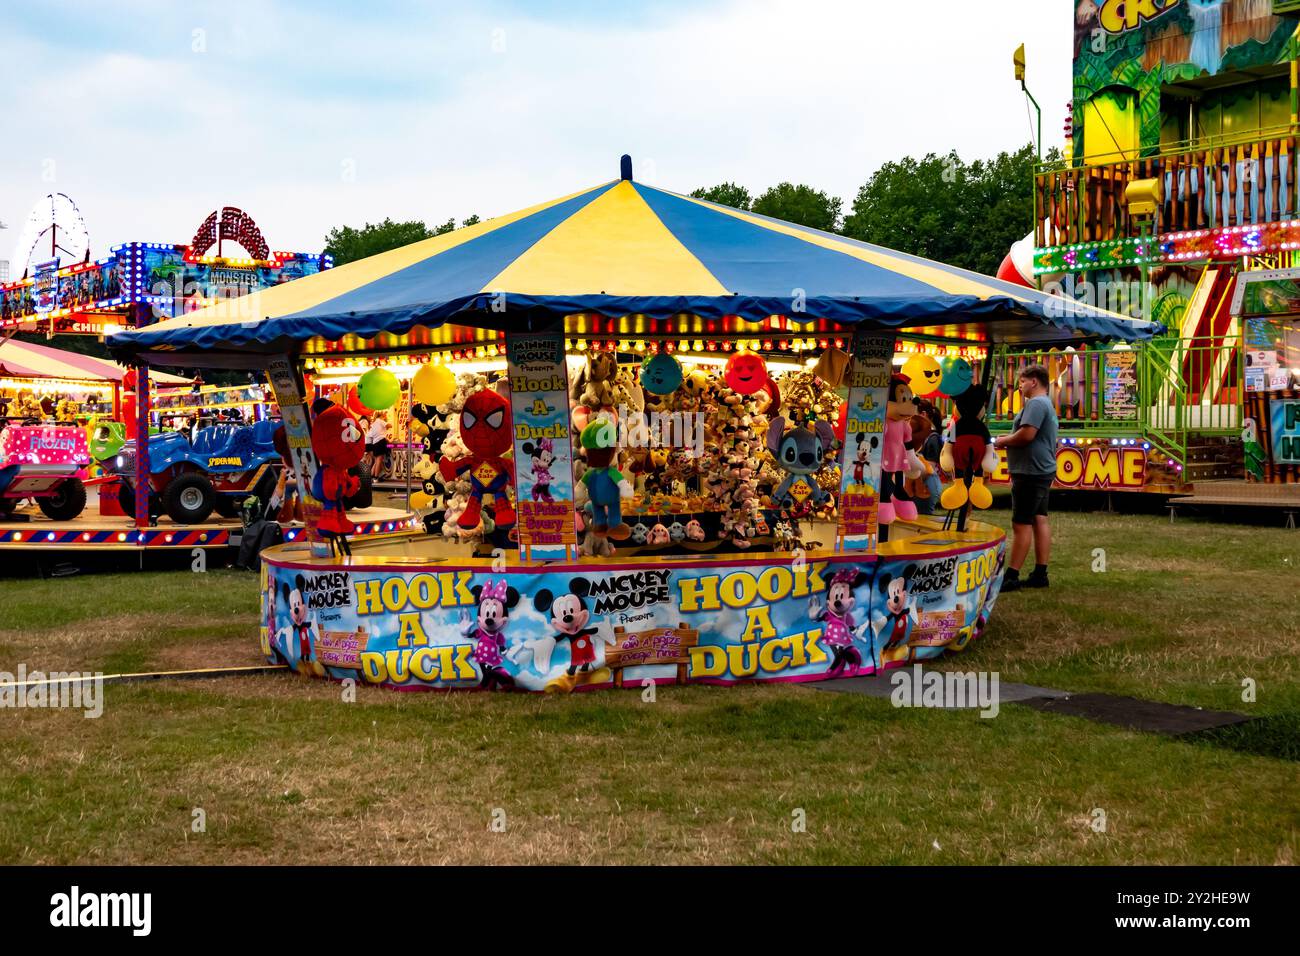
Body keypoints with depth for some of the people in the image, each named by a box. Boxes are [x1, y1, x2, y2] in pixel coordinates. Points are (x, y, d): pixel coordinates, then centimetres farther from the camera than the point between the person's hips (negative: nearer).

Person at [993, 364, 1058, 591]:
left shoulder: (1036, 403, -16)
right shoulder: (1046, 404, 19)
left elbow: (1027, 434, -26)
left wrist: (1004, 441, -9)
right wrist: (1009, 439, 6)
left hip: (1031, 472, -11)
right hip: (1043, 470, 11)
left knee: (1022, 524, -8)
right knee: (1040, 520, 10)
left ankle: (1011, 576, -7)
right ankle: (1040, 574, 12)